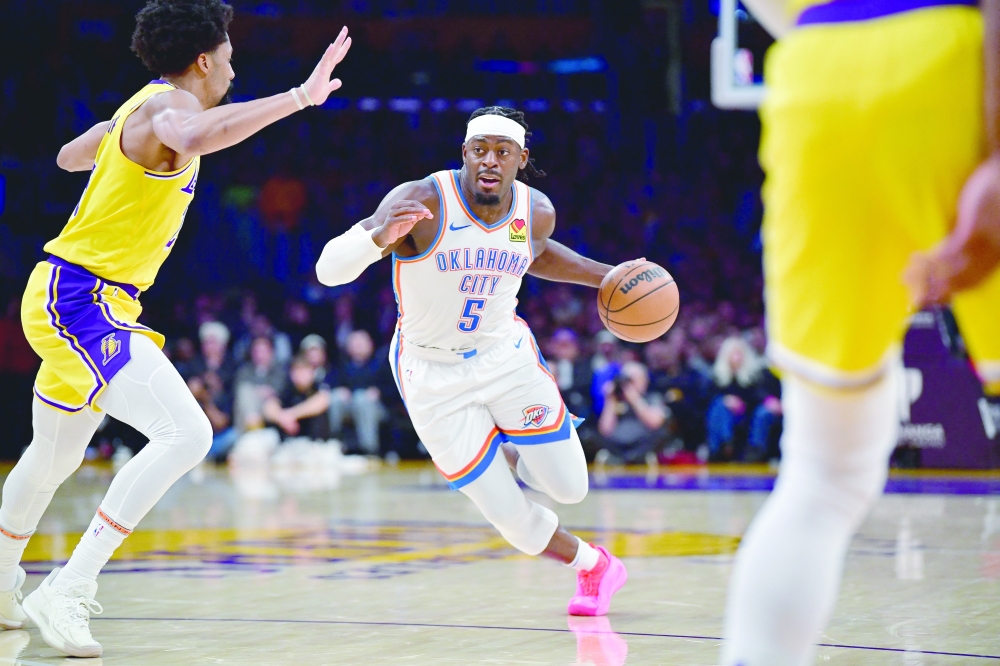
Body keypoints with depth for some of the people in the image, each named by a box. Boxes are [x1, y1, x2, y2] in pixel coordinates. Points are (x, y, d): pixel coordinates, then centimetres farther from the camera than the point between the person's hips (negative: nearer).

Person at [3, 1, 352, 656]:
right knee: (185, 434, -21)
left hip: (72, 297, 11)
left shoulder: (145, 107, 14)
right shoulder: (169, 104, -15)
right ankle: (68, 591, -20)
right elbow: (192, 138, -42)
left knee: (55, 454, 25)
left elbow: (70, 155, 32)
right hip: (81, 299, -11)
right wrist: (301, 95, -39)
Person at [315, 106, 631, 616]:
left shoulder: (537, 212, -9)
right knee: (511, 518, -4)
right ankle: (592, 565, 28)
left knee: (569, 488, -1)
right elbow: (329, 270, -31)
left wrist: (605, 276, 8)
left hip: (506, 356, 4)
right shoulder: (423, 201, -25)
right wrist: (380, 237, -51)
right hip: (435, 376, -4)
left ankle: (508, 454, 34)